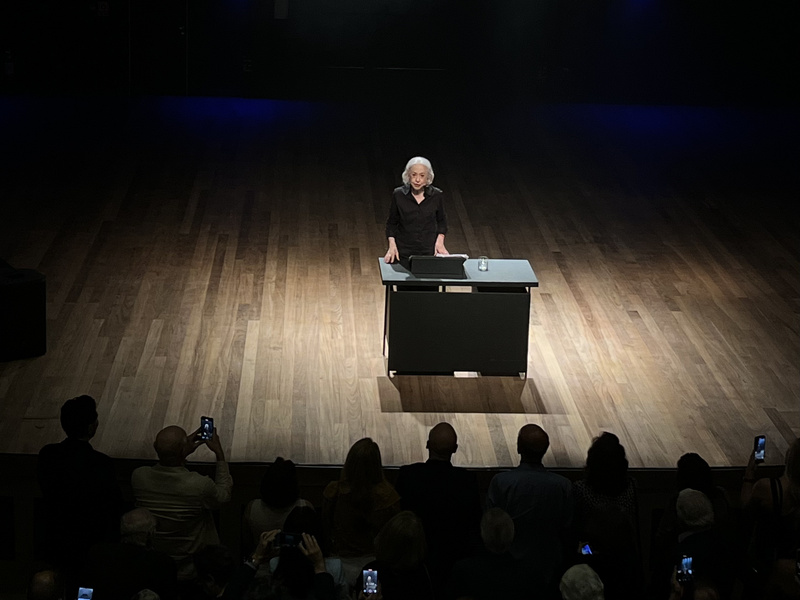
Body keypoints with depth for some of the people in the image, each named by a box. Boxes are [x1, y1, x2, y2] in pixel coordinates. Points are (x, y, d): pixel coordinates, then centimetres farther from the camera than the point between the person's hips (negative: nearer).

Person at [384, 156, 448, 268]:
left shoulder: (437, 195, -4)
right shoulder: (398, 195, -5)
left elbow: (442, 221, 11)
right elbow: (391, 223, 6)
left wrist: (440, 242, -4)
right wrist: (392, 245, -7)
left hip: (429, 251, 0)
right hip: (403, 253, 0)